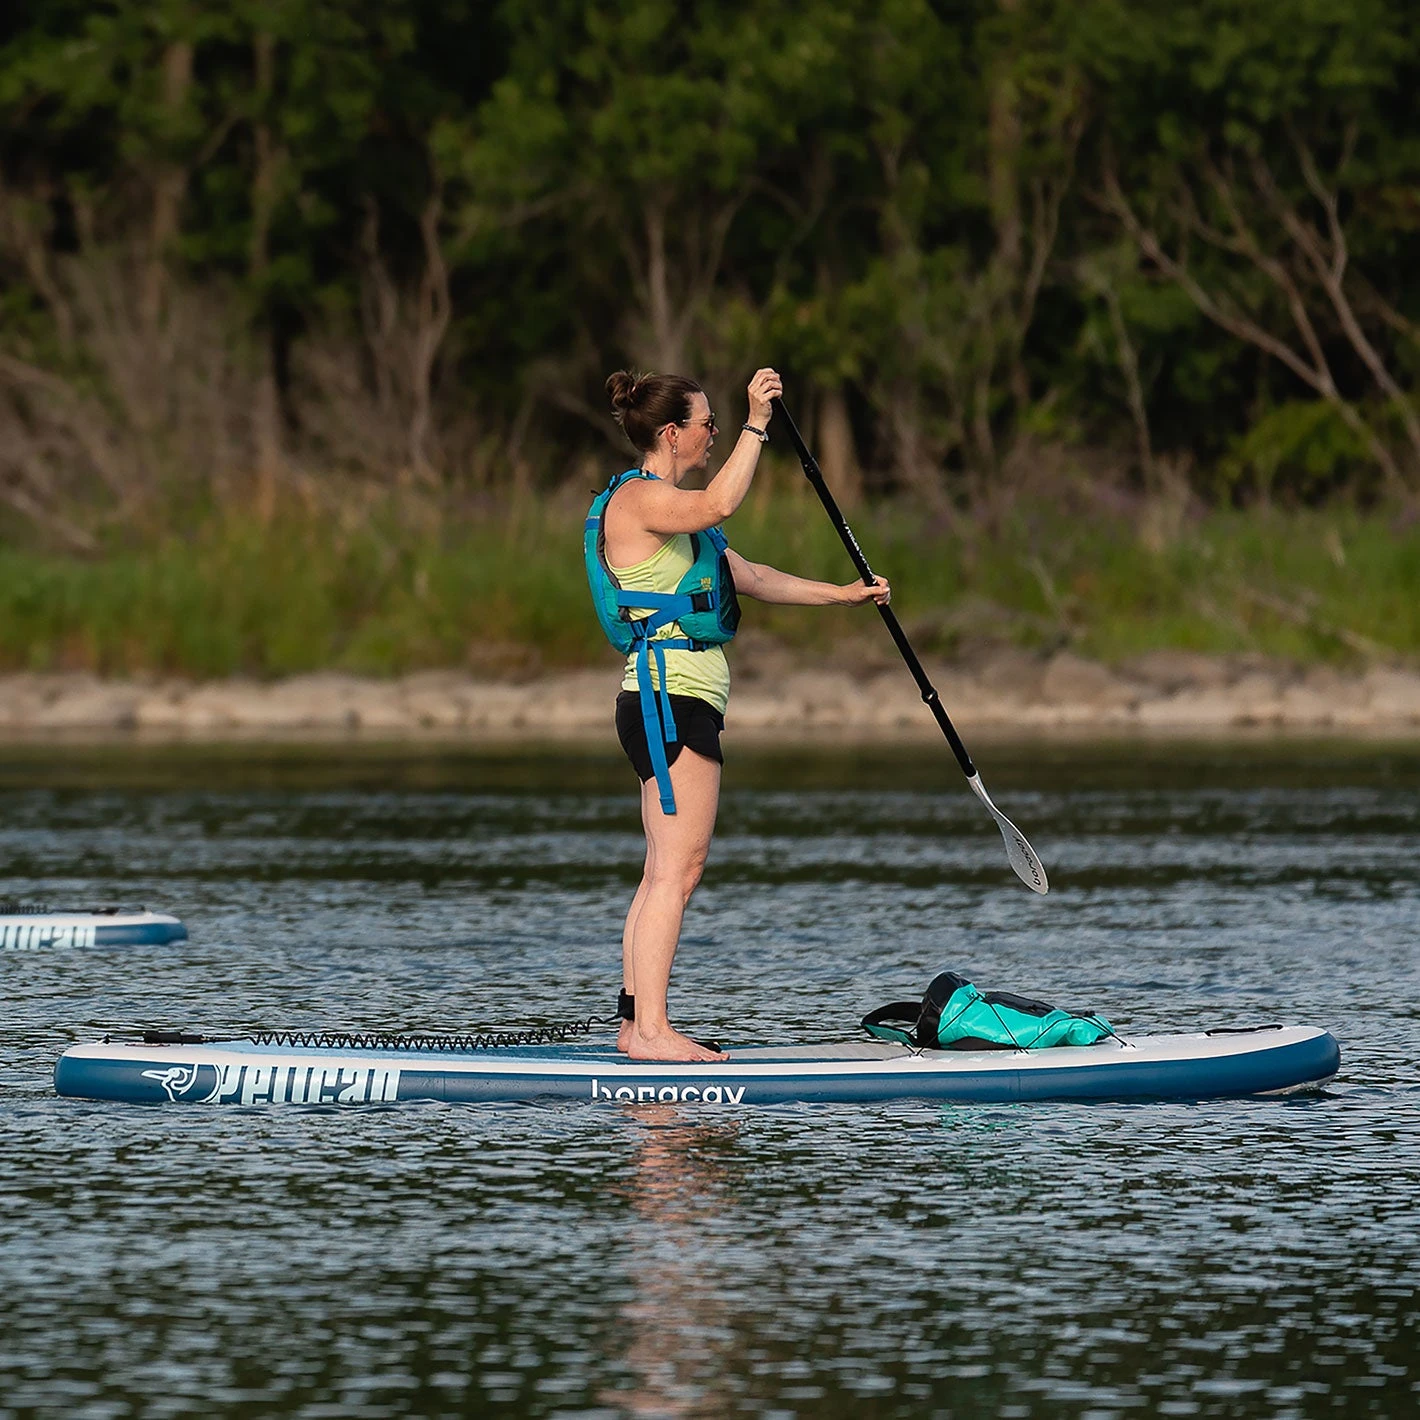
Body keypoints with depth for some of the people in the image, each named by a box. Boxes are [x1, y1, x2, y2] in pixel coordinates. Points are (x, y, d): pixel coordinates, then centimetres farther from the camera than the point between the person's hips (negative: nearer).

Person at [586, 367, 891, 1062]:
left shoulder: (668, 507, 22)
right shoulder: (637, 498, -9)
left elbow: (752, 578, 26)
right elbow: (720, 504, -30)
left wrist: (842, 594, 24)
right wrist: (756, 425, -28)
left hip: (678, 703, 11)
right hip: (669, 697, -11)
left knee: (665, 874, 9)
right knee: (677, 869, -14)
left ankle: (635, 1024, 9)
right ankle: (652, 1030, -18)